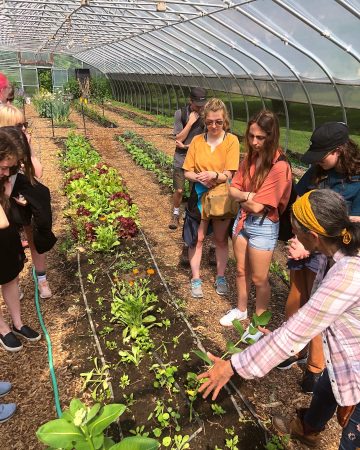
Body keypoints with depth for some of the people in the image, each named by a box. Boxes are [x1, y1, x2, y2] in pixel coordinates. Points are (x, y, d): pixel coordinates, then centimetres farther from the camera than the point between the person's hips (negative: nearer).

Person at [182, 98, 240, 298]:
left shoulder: (232, 140, -10)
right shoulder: (197, 141, -4)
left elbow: (229, 175, -15)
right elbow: (187, 172, -3)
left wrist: (214, 175, -36)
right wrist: (200, 178, -23)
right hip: (200, 197, 1)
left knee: (221, 239, 15)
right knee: (197, 239, 9)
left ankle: (221, 277, 33)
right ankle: (196, 279, 26)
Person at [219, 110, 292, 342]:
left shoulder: (279, 166, -23)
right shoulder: (251, 157, 0)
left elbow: (257, 207, -24)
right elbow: (233, 189, 0)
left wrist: (242, 197, -7)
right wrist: (247, 196, -19)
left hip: (263, 226, -6)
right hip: (242, 219, 7)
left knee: (259, 279, 9)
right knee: (242, 271, 20)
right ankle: (241, 310, 42)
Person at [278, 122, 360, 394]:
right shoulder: (317, 172, 2)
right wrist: (297, 242, -11)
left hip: (327, 258, -5)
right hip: (302, 250, 5)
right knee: (294, 307, 16)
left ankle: (316, 367, 31)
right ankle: (296, 351, 42)